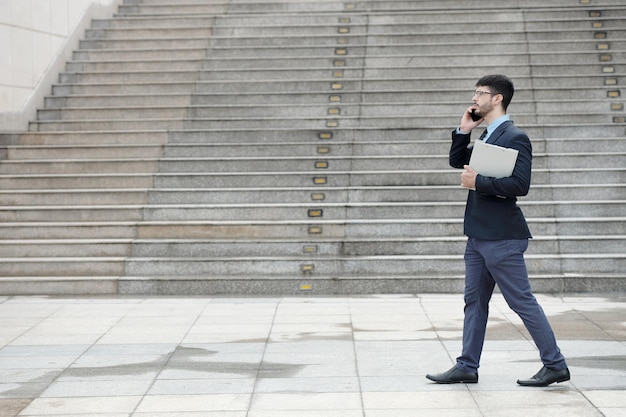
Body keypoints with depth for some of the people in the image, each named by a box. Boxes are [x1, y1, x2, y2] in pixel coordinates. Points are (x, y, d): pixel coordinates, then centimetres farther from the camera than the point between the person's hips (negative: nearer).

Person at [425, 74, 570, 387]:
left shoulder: (515, 138, -14)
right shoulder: (486, 136, 14)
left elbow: (520, 184, -23)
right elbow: (457, 161, 20)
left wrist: (478, 182, -19)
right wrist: (463, 131, 7)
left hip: (501, 237, -9)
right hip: (479, 234, 9)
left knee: (522, 301, -4)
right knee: (474, 301, 12)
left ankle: (555, 366, 5)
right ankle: (467, 367, 19)